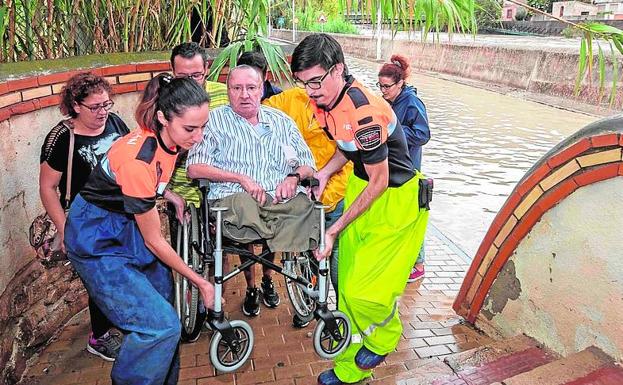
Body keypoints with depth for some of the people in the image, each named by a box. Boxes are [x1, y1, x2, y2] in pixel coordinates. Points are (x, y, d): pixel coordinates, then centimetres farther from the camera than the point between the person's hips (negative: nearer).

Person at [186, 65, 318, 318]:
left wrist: (294, 177, -4)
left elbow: (308, 164, 19)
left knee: (304, 205, -26)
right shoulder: (216, 120, 11)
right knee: (243, 203, -35)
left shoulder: (281, 120, 21)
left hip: (282, 199, 4)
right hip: (234, 198, -3)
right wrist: (242, 178, -9)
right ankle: (251, 287, -6)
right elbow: (194, 168, 0)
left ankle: (267, 276, 4)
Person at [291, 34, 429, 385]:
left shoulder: (364, 112, -30)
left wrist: (335, 230, -16)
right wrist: (324, 173, -3)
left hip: (395, 199, -8)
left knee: (364, 292, -8)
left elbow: (379, 181, -22)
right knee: (347, 287, 12)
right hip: (362, 185, 8)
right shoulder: (326, 100, -3)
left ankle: (384, 337, 28)